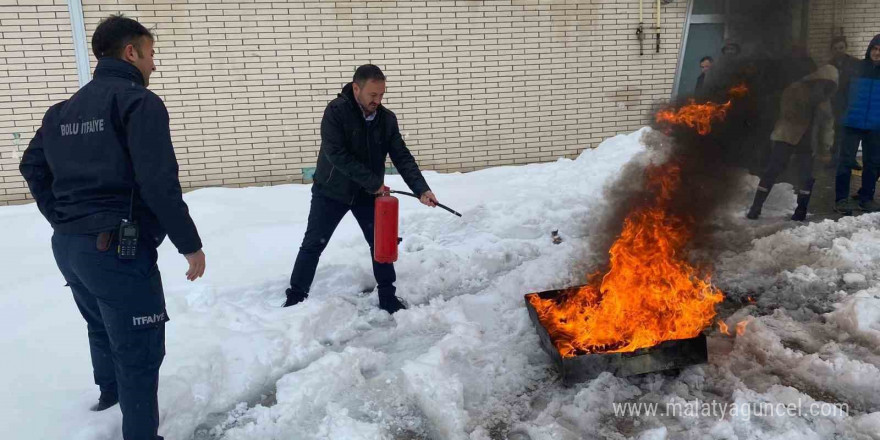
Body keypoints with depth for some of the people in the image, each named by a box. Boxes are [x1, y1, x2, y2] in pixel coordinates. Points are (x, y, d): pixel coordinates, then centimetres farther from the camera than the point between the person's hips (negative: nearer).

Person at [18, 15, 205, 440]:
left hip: (67, 246, 9)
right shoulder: (138, 100, -13)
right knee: (139, 351, 1)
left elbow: (32, 166, 19)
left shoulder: (64, 109, 13)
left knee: (102, 327, 31)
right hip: (119, 248, -9)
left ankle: (110, 391, 54)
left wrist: (63, 221, 21)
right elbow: (159, 183, -22)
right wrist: (190, 244, -14)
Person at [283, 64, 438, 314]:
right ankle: (295, 298, 16)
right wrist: (373, 182, -28)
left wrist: (421, 190, -24)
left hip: (367, 193, 4)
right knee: (313, 245, 4)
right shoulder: (336, 111, -21)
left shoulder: (387, 119, -8)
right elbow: (336, 154, -29)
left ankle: (388, 297, 19)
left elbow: (402, 157, -10)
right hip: (331, 191, -3)